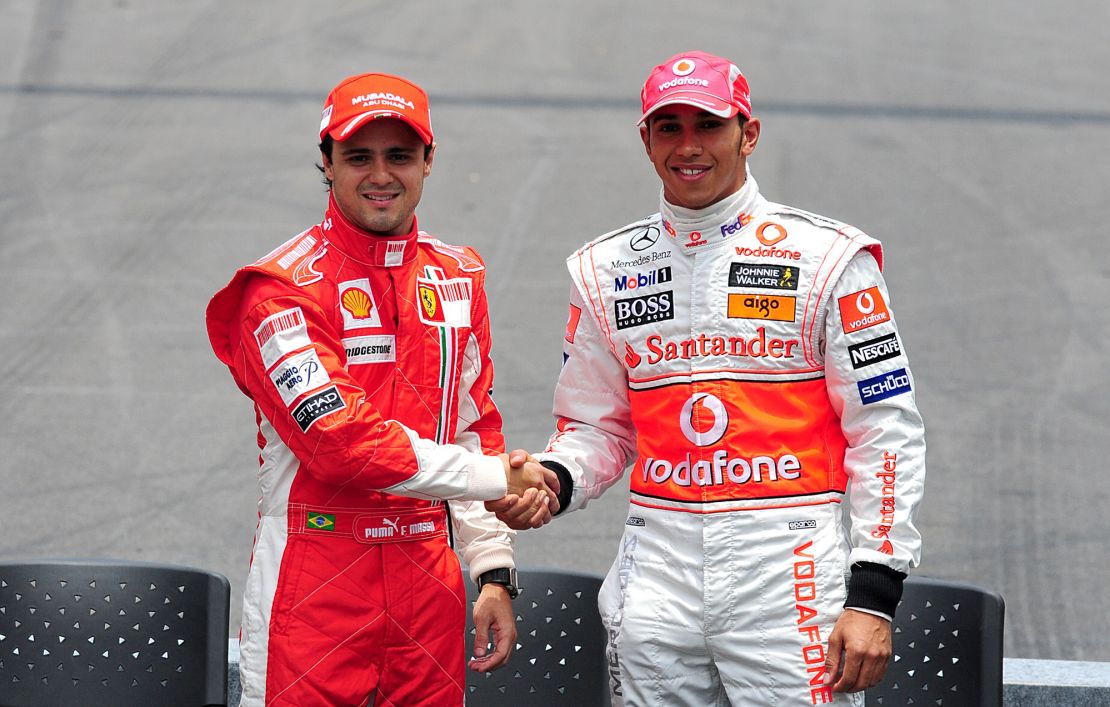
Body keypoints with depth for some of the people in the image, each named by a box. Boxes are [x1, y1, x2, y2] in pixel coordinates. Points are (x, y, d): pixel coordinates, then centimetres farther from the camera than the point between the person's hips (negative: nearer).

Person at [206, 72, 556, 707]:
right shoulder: (284, 289, -8)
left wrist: (495, 571, 7)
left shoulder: (458, 278, 13)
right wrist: (496, 479, -12)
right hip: (313, 580, -5)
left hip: (428, 580, 5)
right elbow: (341, 441, -17)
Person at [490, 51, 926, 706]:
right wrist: (551, 481, -5)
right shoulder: (607, 269, 12)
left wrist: (873, 596, -10)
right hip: (659, 573, 4)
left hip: (788, 574, -4)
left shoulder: (825, 255, -1)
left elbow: (888, 429, -2)